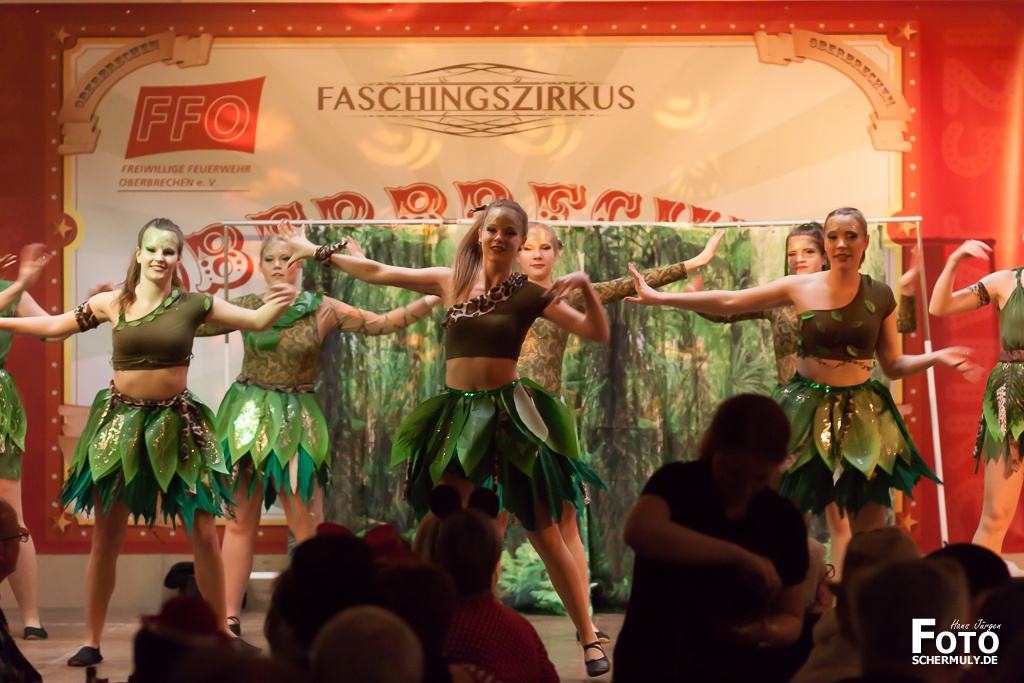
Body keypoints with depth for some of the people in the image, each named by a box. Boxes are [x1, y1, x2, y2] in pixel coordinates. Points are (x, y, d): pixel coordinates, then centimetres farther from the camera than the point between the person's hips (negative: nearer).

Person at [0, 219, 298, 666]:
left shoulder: (193, 305, -3)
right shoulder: (113, 304, -1)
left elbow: (257, 321, -3)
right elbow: (55, 325, 12)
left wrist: (282, 303, -24)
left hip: (175, 423, 0)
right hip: (121, 421, 1)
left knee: (204, 534, 0)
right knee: (106, 537, 5)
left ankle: (221, 633, 15)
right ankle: (92, 641, 17)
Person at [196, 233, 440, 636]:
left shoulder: (321, 310, 1)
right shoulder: (247, 307, 4)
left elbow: (382, 323, 1)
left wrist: (433, 300, -6)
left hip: (296, 420, -1)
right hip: (248, 416, 1)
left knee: (309, 528, -5)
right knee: (240, 522, 2)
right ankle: (230, 620, 5)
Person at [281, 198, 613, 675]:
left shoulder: (529, 295, 0)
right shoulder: (452, 282, 7)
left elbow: (598, 333, -1)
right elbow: (377, 273, 13)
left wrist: (585, 286, -15)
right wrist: (317, 252, 16)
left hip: (509, 413, -3)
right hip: (456, 413, 3)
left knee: (544, 533, -3)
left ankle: (590, 639, 4)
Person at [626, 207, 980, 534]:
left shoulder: (880, 296, 2)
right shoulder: (801, 288, -2)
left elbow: (893, 365, 8)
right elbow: (729, 302, 1)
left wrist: (937, 357, -10)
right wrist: (659, 298, 0)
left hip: (861, 414, 1)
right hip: (807, 410, -1)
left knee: (871, 534, -1)